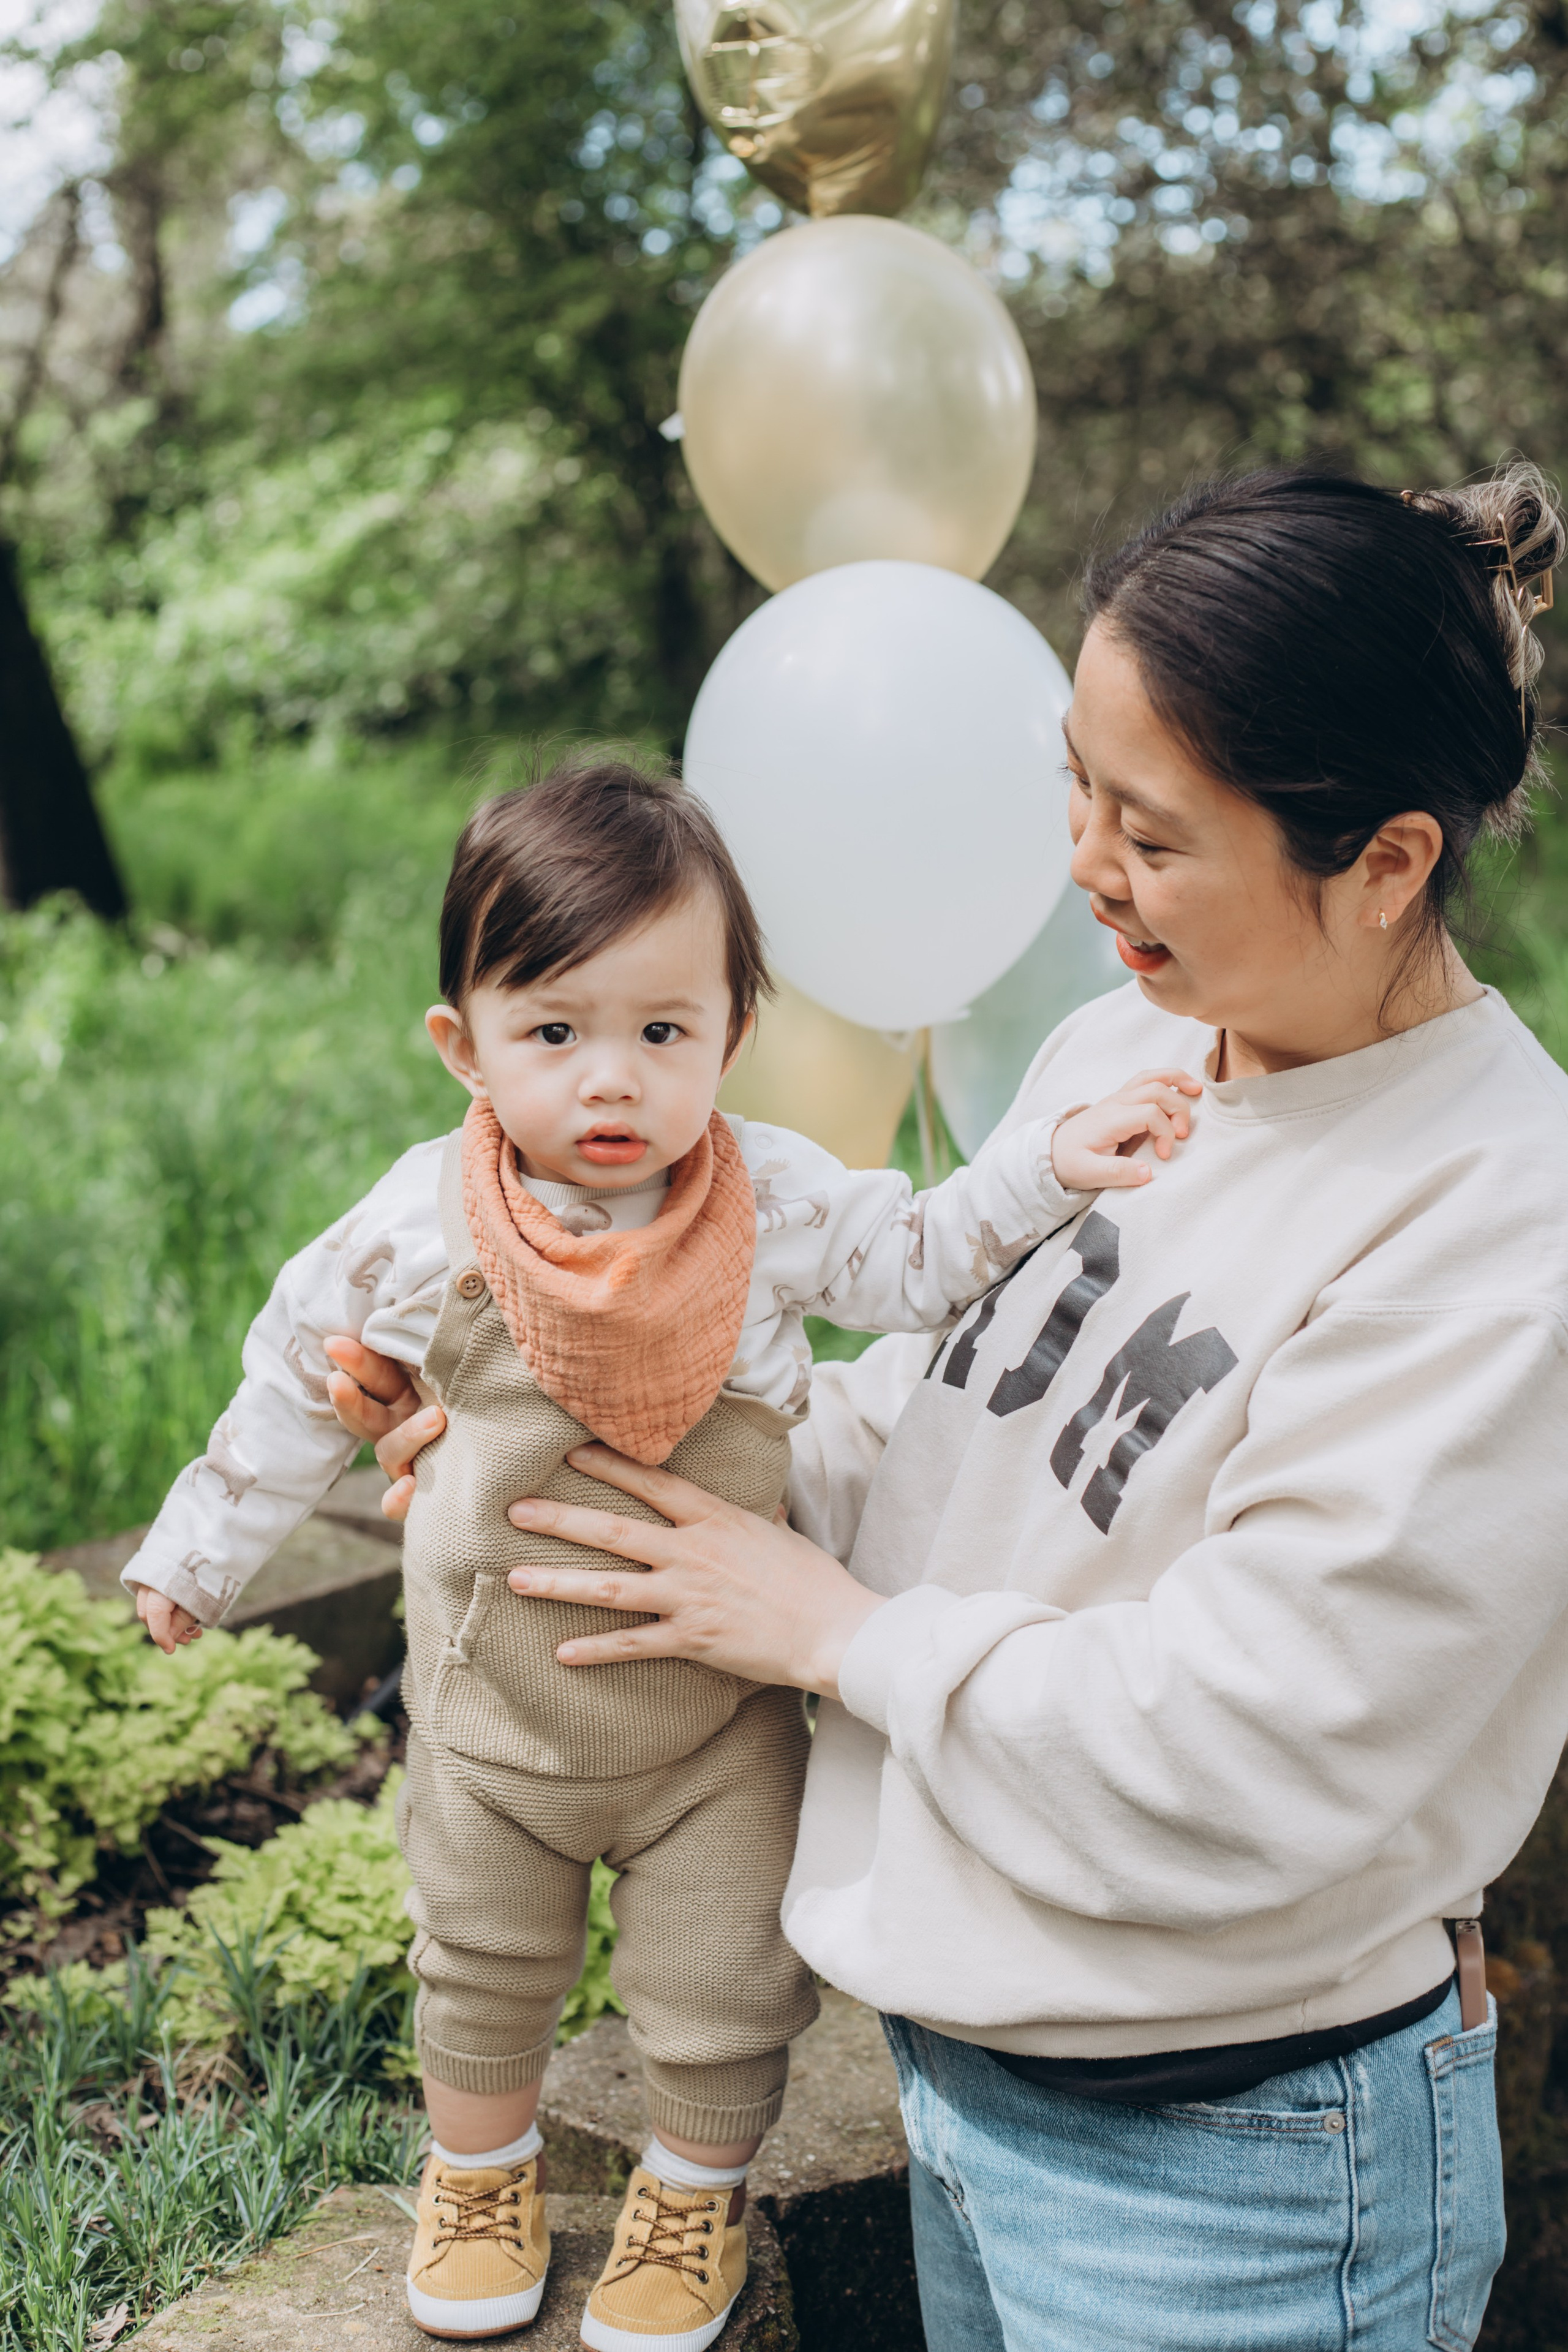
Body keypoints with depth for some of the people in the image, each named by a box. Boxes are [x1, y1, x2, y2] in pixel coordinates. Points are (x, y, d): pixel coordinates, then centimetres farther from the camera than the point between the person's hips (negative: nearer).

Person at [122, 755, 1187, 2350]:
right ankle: (482, 2170, 51)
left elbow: (921, 1258, -5)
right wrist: (200, 1550, 8)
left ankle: (696, 2192, 44)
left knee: (722, 1986, 13)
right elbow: (296, 1383, -2)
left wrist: (1053, 1164, -22)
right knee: (482, 1966, 22)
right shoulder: (419, 1231, -18)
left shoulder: (770, 1199, -18)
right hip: (497, 1702, 1)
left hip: (722, 1707, 0)